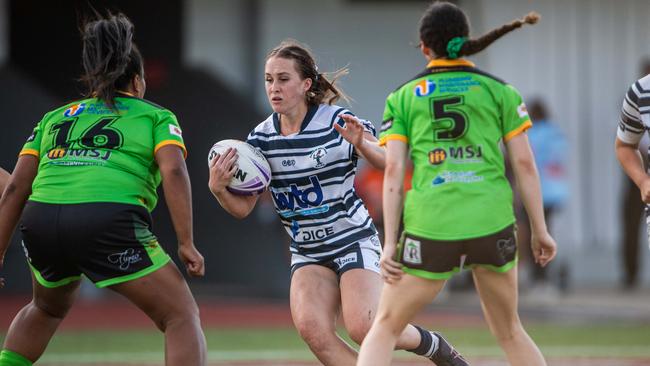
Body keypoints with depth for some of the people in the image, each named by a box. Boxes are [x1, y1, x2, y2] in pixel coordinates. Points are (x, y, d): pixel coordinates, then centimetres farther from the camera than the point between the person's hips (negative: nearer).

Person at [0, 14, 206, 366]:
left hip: (40, 220, 5)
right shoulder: (155, 116, 18)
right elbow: (173, 172, 0)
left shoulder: (54, 118, 27)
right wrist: (186, 243, -2)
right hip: (110, 223, -5)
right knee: (183, 317, 6)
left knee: (47, 308, 35)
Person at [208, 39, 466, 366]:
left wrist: (362, 144, -36)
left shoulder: (337, 122, -13)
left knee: (362, 328, -21)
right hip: (307, 251, 4)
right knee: (311, 328, -20)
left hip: (354, 241, -4)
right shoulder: (261, 137, 0)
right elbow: (242, 208, 1)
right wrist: (218, 188, -20)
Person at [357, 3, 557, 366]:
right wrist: (540, 230, 11)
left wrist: (390, 242, 2)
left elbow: (394, 171, 1)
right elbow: (524, 163, 6)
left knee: (385, 328, 11)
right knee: (510, 332, 19)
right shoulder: (498, 90, 9)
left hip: (430, 227, -1)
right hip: (493, 225, 1)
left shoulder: (403, 97, 8)